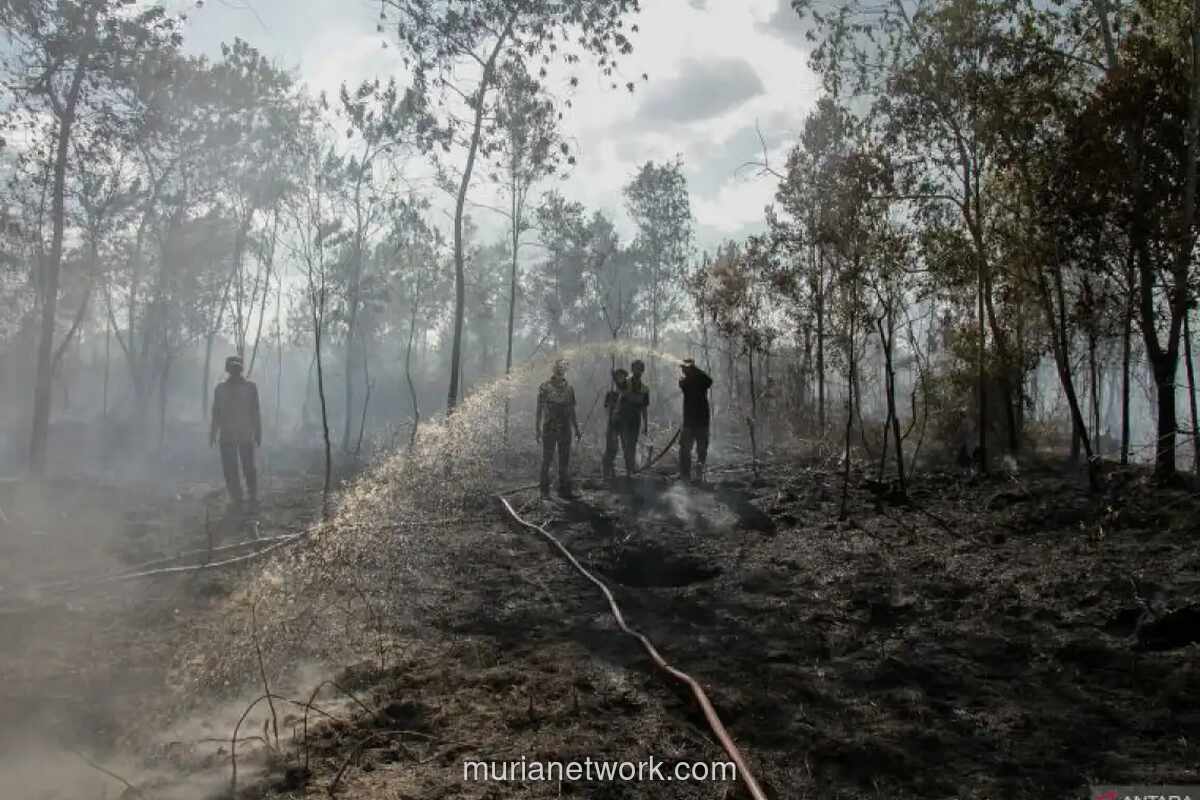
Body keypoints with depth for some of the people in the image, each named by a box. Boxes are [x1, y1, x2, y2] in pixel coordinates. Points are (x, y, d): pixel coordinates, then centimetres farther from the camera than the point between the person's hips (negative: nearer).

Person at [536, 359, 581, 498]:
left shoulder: (569, 389, 9)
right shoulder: (545, 388, -2)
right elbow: (539, 409, -3)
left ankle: (564, 489, 13)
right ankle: (545, 490, 6)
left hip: (565, 430, 4)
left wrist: (577, 429, 13)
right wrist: (538, 429, -9)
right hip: (549, 430, -4)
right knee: (546, 460, 1)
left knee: (565, 461, 7)